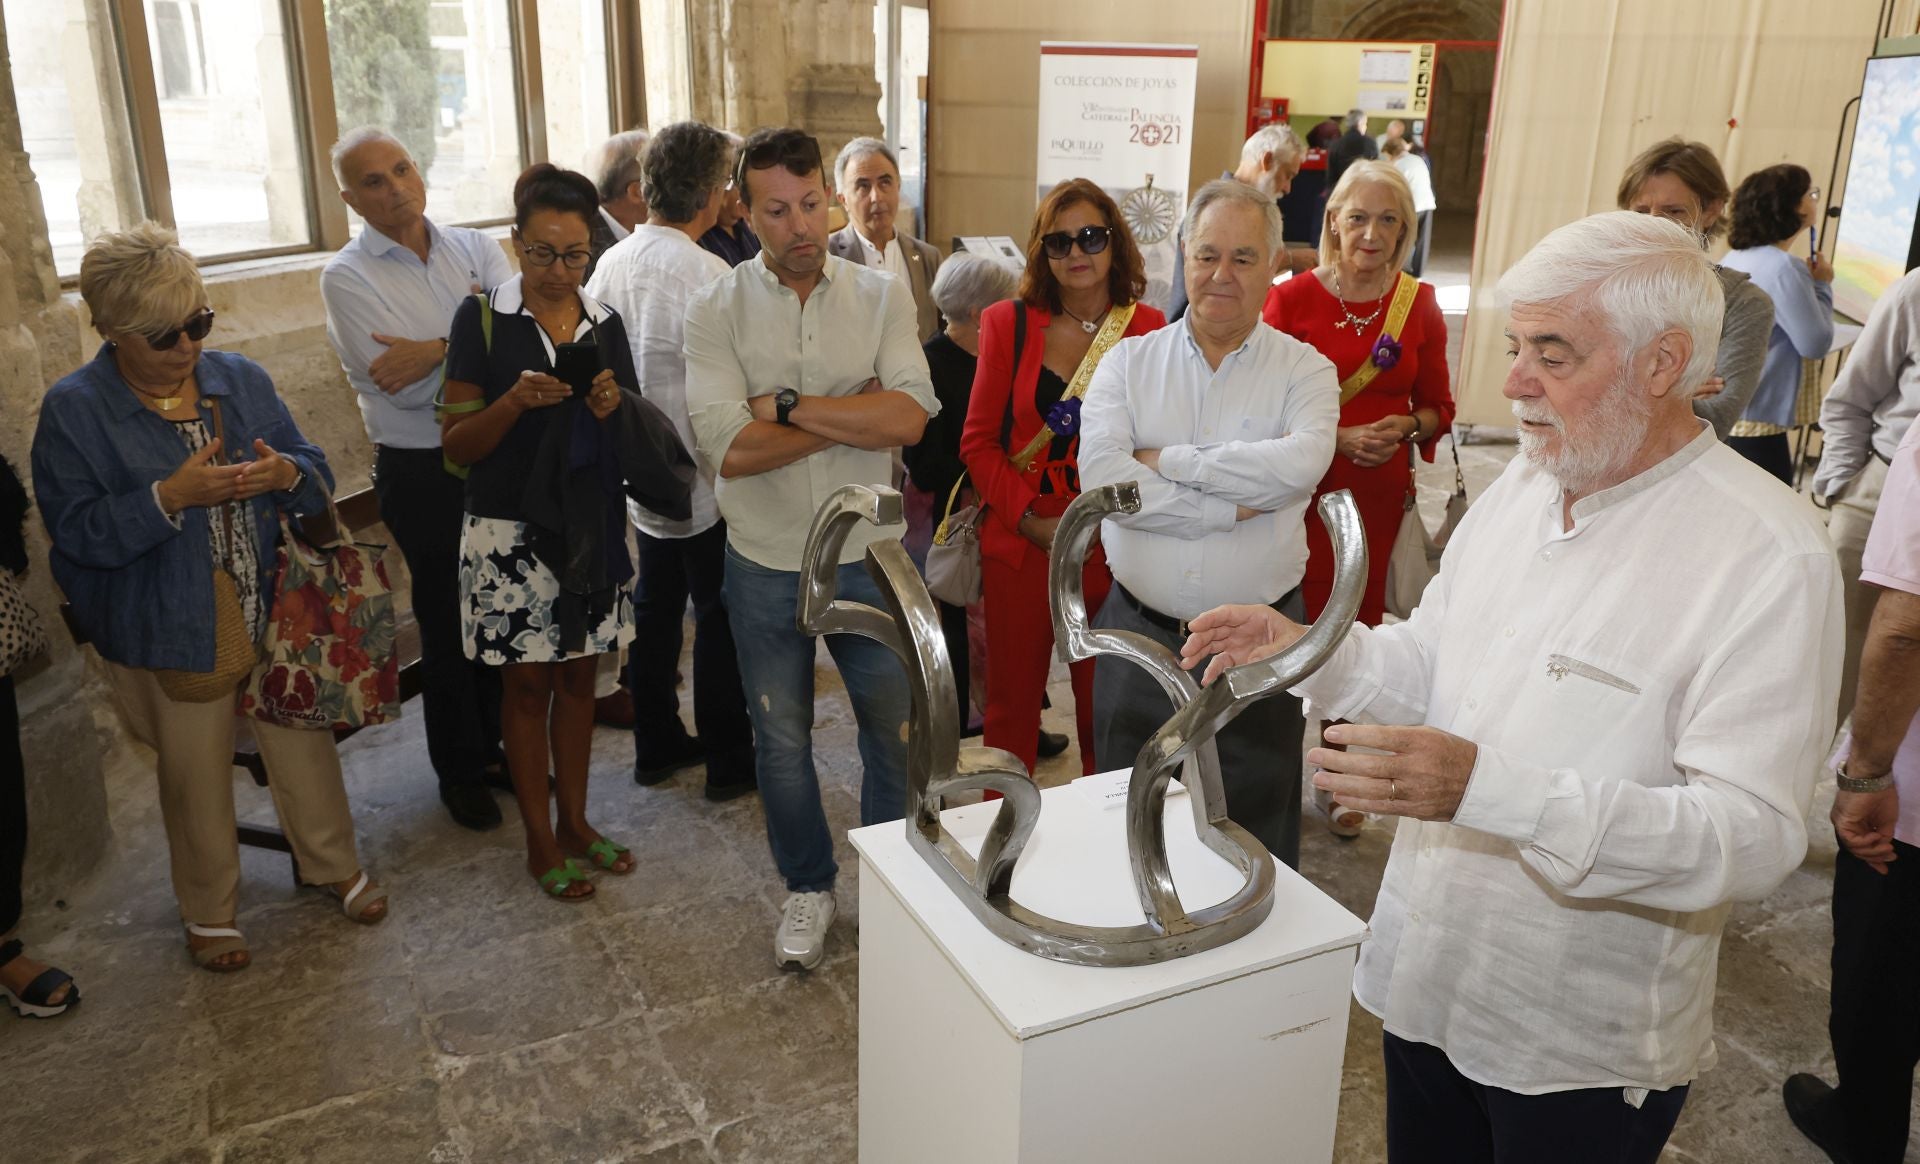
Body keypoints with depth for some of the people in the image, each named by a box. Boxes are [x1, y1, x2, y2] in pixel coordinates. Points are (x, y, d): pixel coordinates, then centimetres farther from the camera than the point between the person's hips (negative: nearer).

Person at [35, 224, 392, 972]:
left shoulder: (241, 380, 1)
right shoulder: (73, 410, -9)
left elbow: (317, 474, 3)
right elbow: (75, 529, -14)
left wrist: (287, 475, -20)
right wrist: (169, 497, -27)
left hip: (276, 613, 3)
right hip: (171, 634, -3)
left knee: (303, 747, 15)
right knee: (196, 777, 13)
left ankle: (335, 866, 38)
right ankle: (208, 909, 35)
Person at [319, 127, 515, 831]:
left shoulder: (472, 247, 4)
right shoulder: (347, 277, -8)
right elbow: (403, 386, -19)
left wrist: (437, 350, -22)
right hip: (421, 474, -3)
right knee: (447, 621, 9)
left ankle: (499, 745, 33)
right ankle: (459, 769, 27)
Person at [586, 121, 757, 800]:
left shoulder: (611, 265, 1)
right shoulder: (704, 273, -21)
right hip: (702, 475, -7)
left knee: (656, 604, 17)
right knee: (719, 615, 5)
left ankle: (657, 745, 30)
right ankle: (728, 761, 17)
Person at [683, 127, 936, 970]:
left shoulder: (880, 295, -4)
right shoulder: (715, 310, -7)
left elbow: (910, 418, -19)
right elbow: (728, 449, -20)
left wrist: (787, 404, -20)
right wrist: (856, 411, -16)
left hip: (868, 558, 0)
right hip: (766, 568, 0)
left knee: (898, 729, 13)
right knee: (782, 740, 16)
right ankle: (808, 887, 38)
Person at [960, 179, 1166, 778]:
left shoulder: (1150, 330, 0)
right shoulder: (1008, 324, 2)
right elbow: (978, 443, 2)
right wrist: (1031, 519, -10)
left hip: (1114, 553, 0)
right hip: (1021, 549, 1)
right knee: (1011, 709, 10)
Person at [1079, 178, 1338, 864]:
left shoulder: (1306, 371, 0)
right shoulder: (1129, 362, 3)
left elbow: (1301, 465, -22)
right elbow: (1100, 474, -15)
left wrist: (1167, 460, -16)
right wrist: (1232, 507, -16)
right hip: (1140, 634, 2)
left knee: (1255, 845, 12)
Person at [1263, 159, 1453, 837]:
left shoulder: (1420, 305, 5)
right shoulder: (1291, 299, -4)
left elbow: (1438, 405, 12)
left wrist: (1406, 428, -9)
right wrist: (1336, 438, -14)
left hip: (1380, 494, 3)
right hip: (1303, 491, -3)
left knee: (1359, 628, 9)